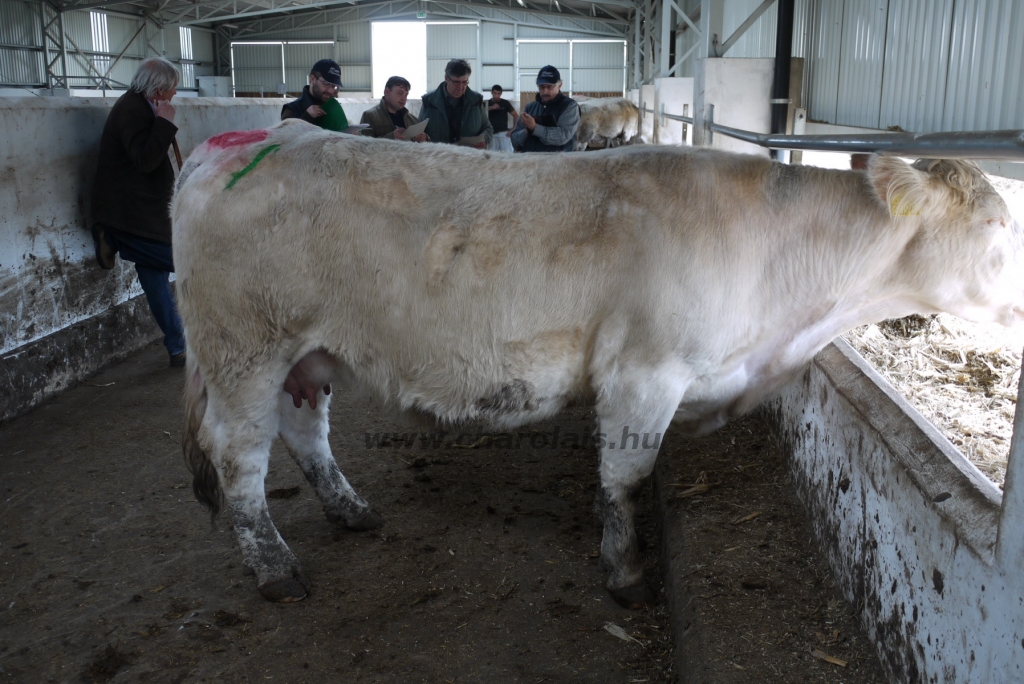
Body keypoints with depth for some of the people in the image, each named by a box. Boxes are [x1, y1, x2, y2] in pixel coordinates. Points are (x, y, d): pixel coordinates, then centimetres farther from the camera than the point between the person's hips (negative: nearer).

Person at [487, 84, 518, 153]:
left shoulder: (505, 103, 4)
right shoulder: (487, 103, 6)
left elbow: (516, 115, 6)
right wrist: (491, 108, -22)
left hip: (504, 133, -1)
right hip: (492, 134, 1)